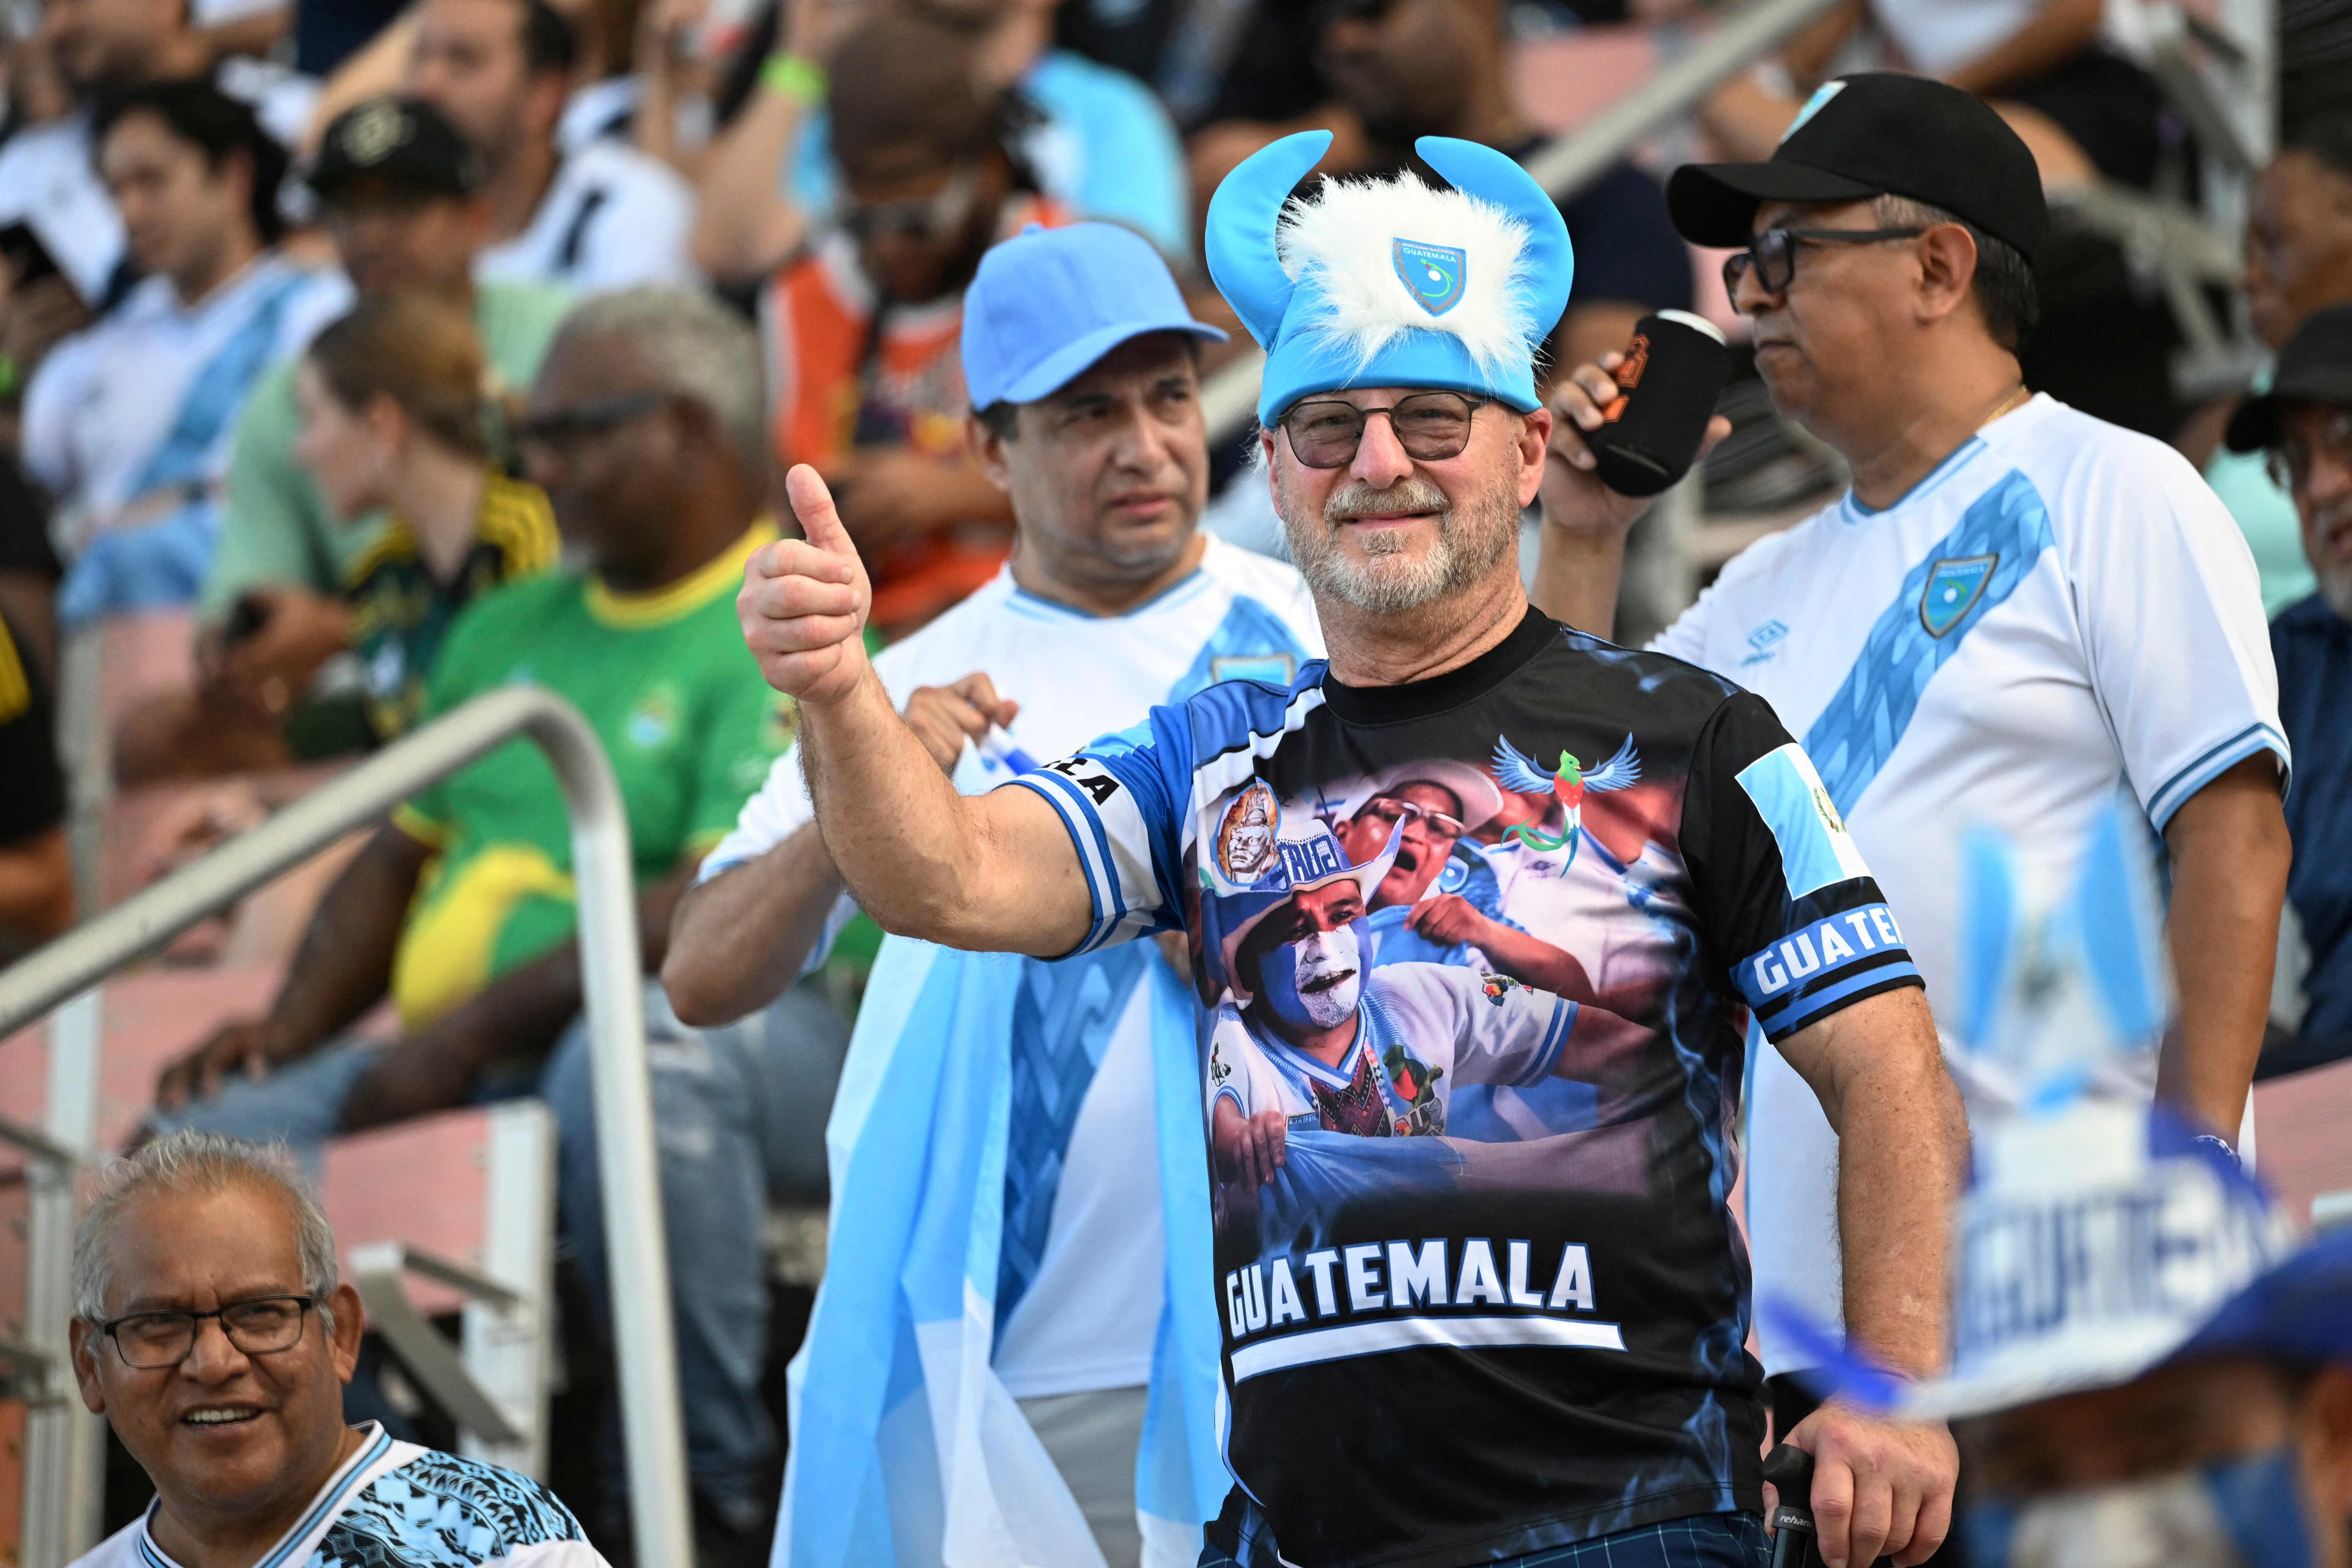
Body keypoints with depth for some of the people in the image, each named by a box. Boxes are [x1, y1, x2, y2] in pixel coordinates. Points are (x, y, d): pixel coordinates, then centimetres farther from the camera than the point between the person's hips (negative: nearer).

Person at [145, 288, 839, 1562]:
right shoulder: (510, 630, 21)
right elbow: (400, 858, 25)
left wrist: (472, 1030, -20)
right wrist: (290, 1027, 6)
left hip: (743, 1016, -7)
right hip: (470, 1060, 7)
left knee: (639, 1047, -42)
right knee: (200, 1142, -12)